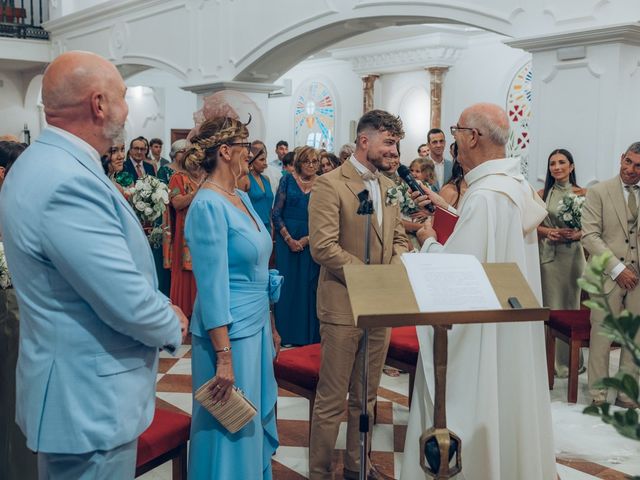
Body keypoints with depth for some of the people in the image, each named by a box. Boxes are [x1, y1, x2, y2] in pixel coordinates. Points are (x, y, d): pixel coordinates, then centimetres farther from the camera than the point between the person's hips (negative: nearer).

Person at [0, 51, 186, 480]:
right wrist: (173, 328, -6)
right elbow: (128, 304, -26)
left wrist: (160, 306, 9)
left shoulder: (47, 163, 6)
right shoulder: (69, 181, -28)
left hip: (79, 390, 10)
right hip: (90, 402, -10)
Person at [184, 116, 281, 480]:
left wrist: (271, 326, 19)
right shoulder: (208, 205, -18)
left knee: (256, 420, 21)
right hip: (230, 332, -9)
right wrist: (223, 356, -21)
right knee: (230, 430, 6)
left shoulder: (242, 198, 9)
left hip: (256, 327, 9)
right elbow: (212, 286, -21)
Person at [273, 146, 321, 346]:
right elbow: (277, 213, -1)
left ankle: (309, 333, 13)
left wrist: (308, 238, -10)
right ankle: (286, 333, 11)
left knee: (309, 286, 3)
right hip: (287, 240, 0)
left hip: (312, 242, 1)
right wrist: (289, 239, -10)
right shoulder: (287, 181, 2)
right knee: (287, 285, 2)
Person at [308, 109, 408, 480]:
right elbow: (323, 246, -19)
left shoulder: (389, 186, 12)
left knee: (366, 395, 18)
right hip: (344, 306, -7)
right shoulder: (329, 184, -11)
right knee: (332, 400, 3)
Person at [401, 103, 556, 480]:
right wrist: (449, 210, 17)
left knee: (471, 408, 5)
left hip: (481, 330, -10)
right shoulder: (517, 184, 5)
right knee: (508, 403, 21)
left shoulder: (484, 195, -25)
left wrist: (429, 242, -9)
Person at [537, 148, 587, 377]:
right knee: (549, 305, 1)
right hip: (548, 253, 1)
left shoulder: (581, 193, 3)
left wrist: (577, 234, -16)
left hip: (572, 254, 0)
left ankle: (568, 360, 17)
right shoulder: (542, 194, 6)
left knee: (570, 303, 6)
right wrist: (549, 232, -12)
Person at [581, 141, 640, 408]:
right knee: (602, 335, 3)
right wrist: (617, 269, -14)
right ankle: (599, 394, 15)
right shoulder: (599, 192, -2)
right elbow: (590, 235, -8)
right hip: (609, 275, -3)